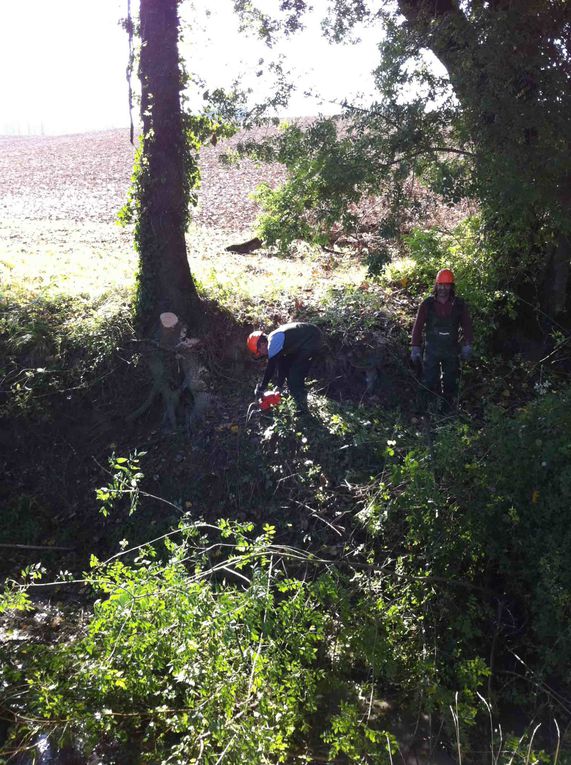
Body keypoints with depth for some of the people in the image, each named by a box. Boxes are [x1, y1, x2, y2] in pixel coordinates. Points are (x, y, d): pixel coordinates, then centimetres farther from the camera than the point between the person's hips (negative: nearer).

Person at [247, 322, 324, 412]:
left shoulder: (273, 342, -19)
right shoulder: (275, 338, 11)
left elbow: (270, 368, -15)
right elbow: (281, 363, 18)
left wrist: (261, 388, -5)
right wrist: (279, 386, 20)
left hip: (312, 341, -11)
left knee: (295, 376, -10)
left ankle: (302, 410, -2)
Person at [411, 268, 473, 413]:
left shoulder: (459, 304, 1)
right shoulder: (427, 304, -2)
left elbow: (466, 325, 5)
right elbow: (418, 326, -2)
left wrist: (467, 346, -2)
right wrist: (416, 348, -6)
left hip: (451, 351, 1)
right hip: (431, 350, -1)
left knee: (450, 383, 8)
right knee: (429, 382, -2)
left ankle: (448, 410, 19)